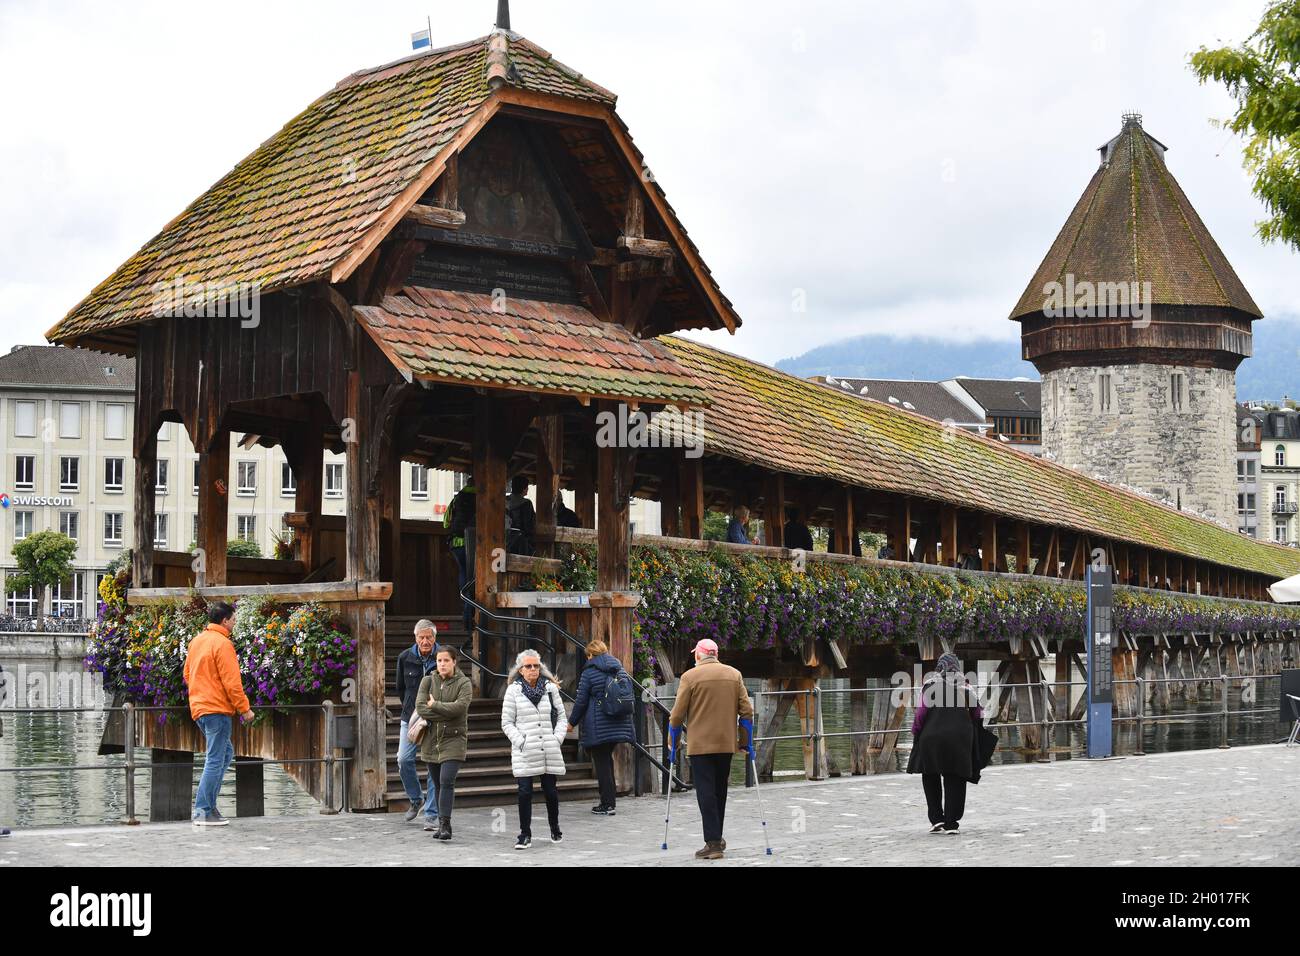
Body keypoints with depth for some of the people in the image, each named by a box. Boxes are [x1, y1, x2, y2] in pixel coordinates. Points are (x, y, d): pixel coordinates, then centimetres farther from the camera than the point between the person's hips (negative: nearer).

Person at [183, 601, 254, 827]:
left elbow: (187, 674, 22)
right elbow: (231, 681, -17)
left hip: (199, 707, 9)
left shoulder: (196, 641, 14)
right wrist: (244, 708, -10)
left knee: (225, 753, 18)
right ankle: (203, 812, -7)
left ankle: (206, 802, 12)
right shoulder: (222, 643, -14)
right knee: (215, 760, -6)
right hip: (217, 709, -9)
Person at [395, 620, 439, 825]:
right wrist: (411, 709, 12)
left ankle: (431, 815, 3)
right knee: (404, 759, -5)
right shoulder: (405, 658, 3)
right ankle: (416, 799, 20)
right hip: (410, 718, 3)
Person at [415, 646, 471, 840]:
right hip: (431, 740, 4)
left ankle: (445, 824, -17)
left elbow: (460, 707, -18)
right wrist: (446, 713, -13)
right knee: (437, 784, 10)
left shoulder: (463, 683, -1)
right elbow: (420, 707, -6)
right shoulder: (428, 681, 7)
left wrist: (434, 705, -9)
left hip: (453, 739, -4)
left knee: (447, 781, -16)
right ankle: (440, 822, 18)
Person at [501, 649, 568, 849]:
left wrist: (558, 737, -1)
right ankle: (525, 835, 3)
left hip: (550, 750, 2)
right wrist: (519, 740, -9)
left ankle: (555, 828, 26)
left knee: (551, 791, 6)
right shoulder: (513, 691, 2)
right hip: (524, 752, -2)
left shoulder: (550, 688, 9)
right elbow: (507, 722, 3)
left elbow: (561, 717, 12)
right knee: (525, 792, -6)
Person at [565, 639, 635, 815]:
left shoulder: (589, 672, -7)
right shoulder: (620, 670, 10)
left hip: (598, 726, -6)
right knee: (607, 758, 17)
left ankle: (607, 804, -2)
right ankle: (610, 798, 18)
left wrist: (572, 722, 6)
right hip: (618, 725, 6)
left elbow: (581, 701, -7)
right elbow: (631, 696, 15)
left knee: (601, 762, -1)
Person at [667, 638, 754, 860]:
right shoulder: (734, 675, 6)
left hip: (700, 744, -4)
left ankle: (713, 843, -9)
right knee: (720, 791, 18)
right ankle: (716, 838, 27)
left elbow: (677, 714, -6)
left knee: (706, 793, -3)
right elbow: (746, 711, 5)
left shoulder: (690, 677, -6)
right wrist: (748, 741, 13)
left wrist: (672, 743, 7)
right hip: (726, 744, 4)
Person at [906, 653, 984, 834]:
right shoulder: (965, 685, 9)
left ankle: (936, 819, 7)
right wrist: (974, 729, 29)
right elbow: (977, 712, 11)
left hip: (932, 737, -1)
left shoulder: (930, 684, 3)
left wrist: (916, 732, 7)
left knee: (931, 778, 14)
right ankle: (951, 822, 4)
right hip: (960, 739, 1)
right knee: (954, 780, 7)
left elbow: (921, 712, -3)